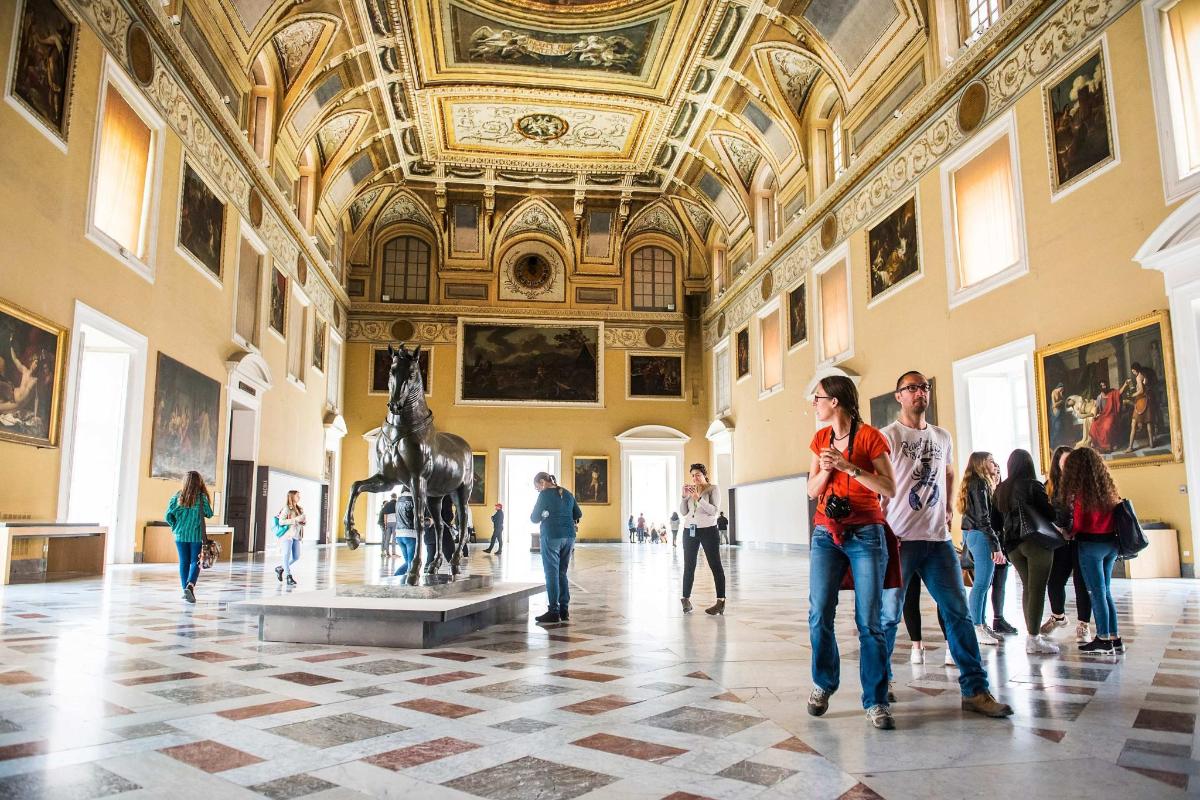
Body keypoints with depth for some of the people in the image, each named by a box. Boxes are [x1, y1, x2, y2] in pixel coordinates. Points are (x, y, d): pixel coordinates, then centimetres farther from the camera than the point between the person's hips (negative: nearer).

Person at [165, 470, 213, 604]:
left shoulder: (177, 496, -2)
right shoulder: (202, 497, -9)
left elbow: (168, 516, -2)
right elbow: (209, 514, -3)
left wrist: (176, 526, 13)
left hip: (180, 535, 3)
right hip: (197, 535, -2)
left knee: (183, 562, 13)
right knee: (195, 562, 2)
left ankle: (186, 589, 15)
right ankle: (190, 586, -20)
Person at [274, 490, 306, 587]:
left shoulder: (299, 509, 13)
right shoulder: (286, 508, -8)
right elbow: (281, 521, -15)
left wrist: (303, 521, -1)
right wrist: (295, 519, -21)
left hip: (296, 536, 7)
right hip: (287, 535, -7)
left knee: (296, 557, 9)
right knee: (286, 556, -4)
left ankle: (280, 568, 28)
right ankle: (289, 577, 0)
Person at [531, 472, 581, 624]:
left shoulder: (545, 495, -6)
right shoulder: (568, 494, 11)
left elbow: (534, 518, -2)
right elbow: (578, 515, 14)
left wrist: (544, 516, 18)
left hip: (551, 536, -6)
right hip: (569, 537, 6)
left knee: (552, 574, -2)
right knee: (562, 573, 13)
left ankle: (554, 612, -4)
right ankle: (564, 610, 13)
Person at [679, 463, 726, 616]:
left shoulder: (713, 489, -1)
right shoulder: (690, 490, 10)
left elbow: (714, 510, -13)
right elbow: (683, 512, 7)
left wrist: (698, 498, -22)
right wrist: (684, 496, -7)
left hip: (708, 530, -4)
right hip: (690, 530, 4)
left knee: (715, 565, -4)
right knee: (688, 567, 3)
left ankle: (721, 602, -5)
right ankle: (686, 599, 8)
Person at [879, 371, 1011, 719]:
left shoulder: (942, 436, 14)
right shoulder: (888, 436, -4)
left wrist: (949, 509, 19)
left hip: (938, 539, 5)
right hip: (899, 539, -5)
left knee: (958, 612, 5)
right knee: (889, 615, 1)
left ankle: (975, 690, 13)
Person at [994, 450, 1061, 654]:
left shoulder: (1001, 489, 9)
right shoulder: (1034, 486, -9)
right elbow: (1048, 512, -9)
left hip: (1012, 544, 6)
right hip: (1036, 541, -6)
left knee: (1027, 587, 14)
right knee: (1037, 589, -3)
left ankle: (1031, 633, 17)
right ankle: (1034, 639, -3)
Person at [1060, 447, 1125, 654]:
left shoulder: (1081, 493, -14)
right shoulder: (1108, 489, 6)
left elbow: (1078, 525, -11)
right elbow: (1114, 519, 9)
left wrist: (1068, 533, 7)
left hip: (1091, 545, -7)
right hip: (1111, 543, 7)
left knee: (1097, 593, 1)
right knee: (1105, 592, 15)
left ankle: (1104, 640, 5)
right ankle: (1115, 638, 18)